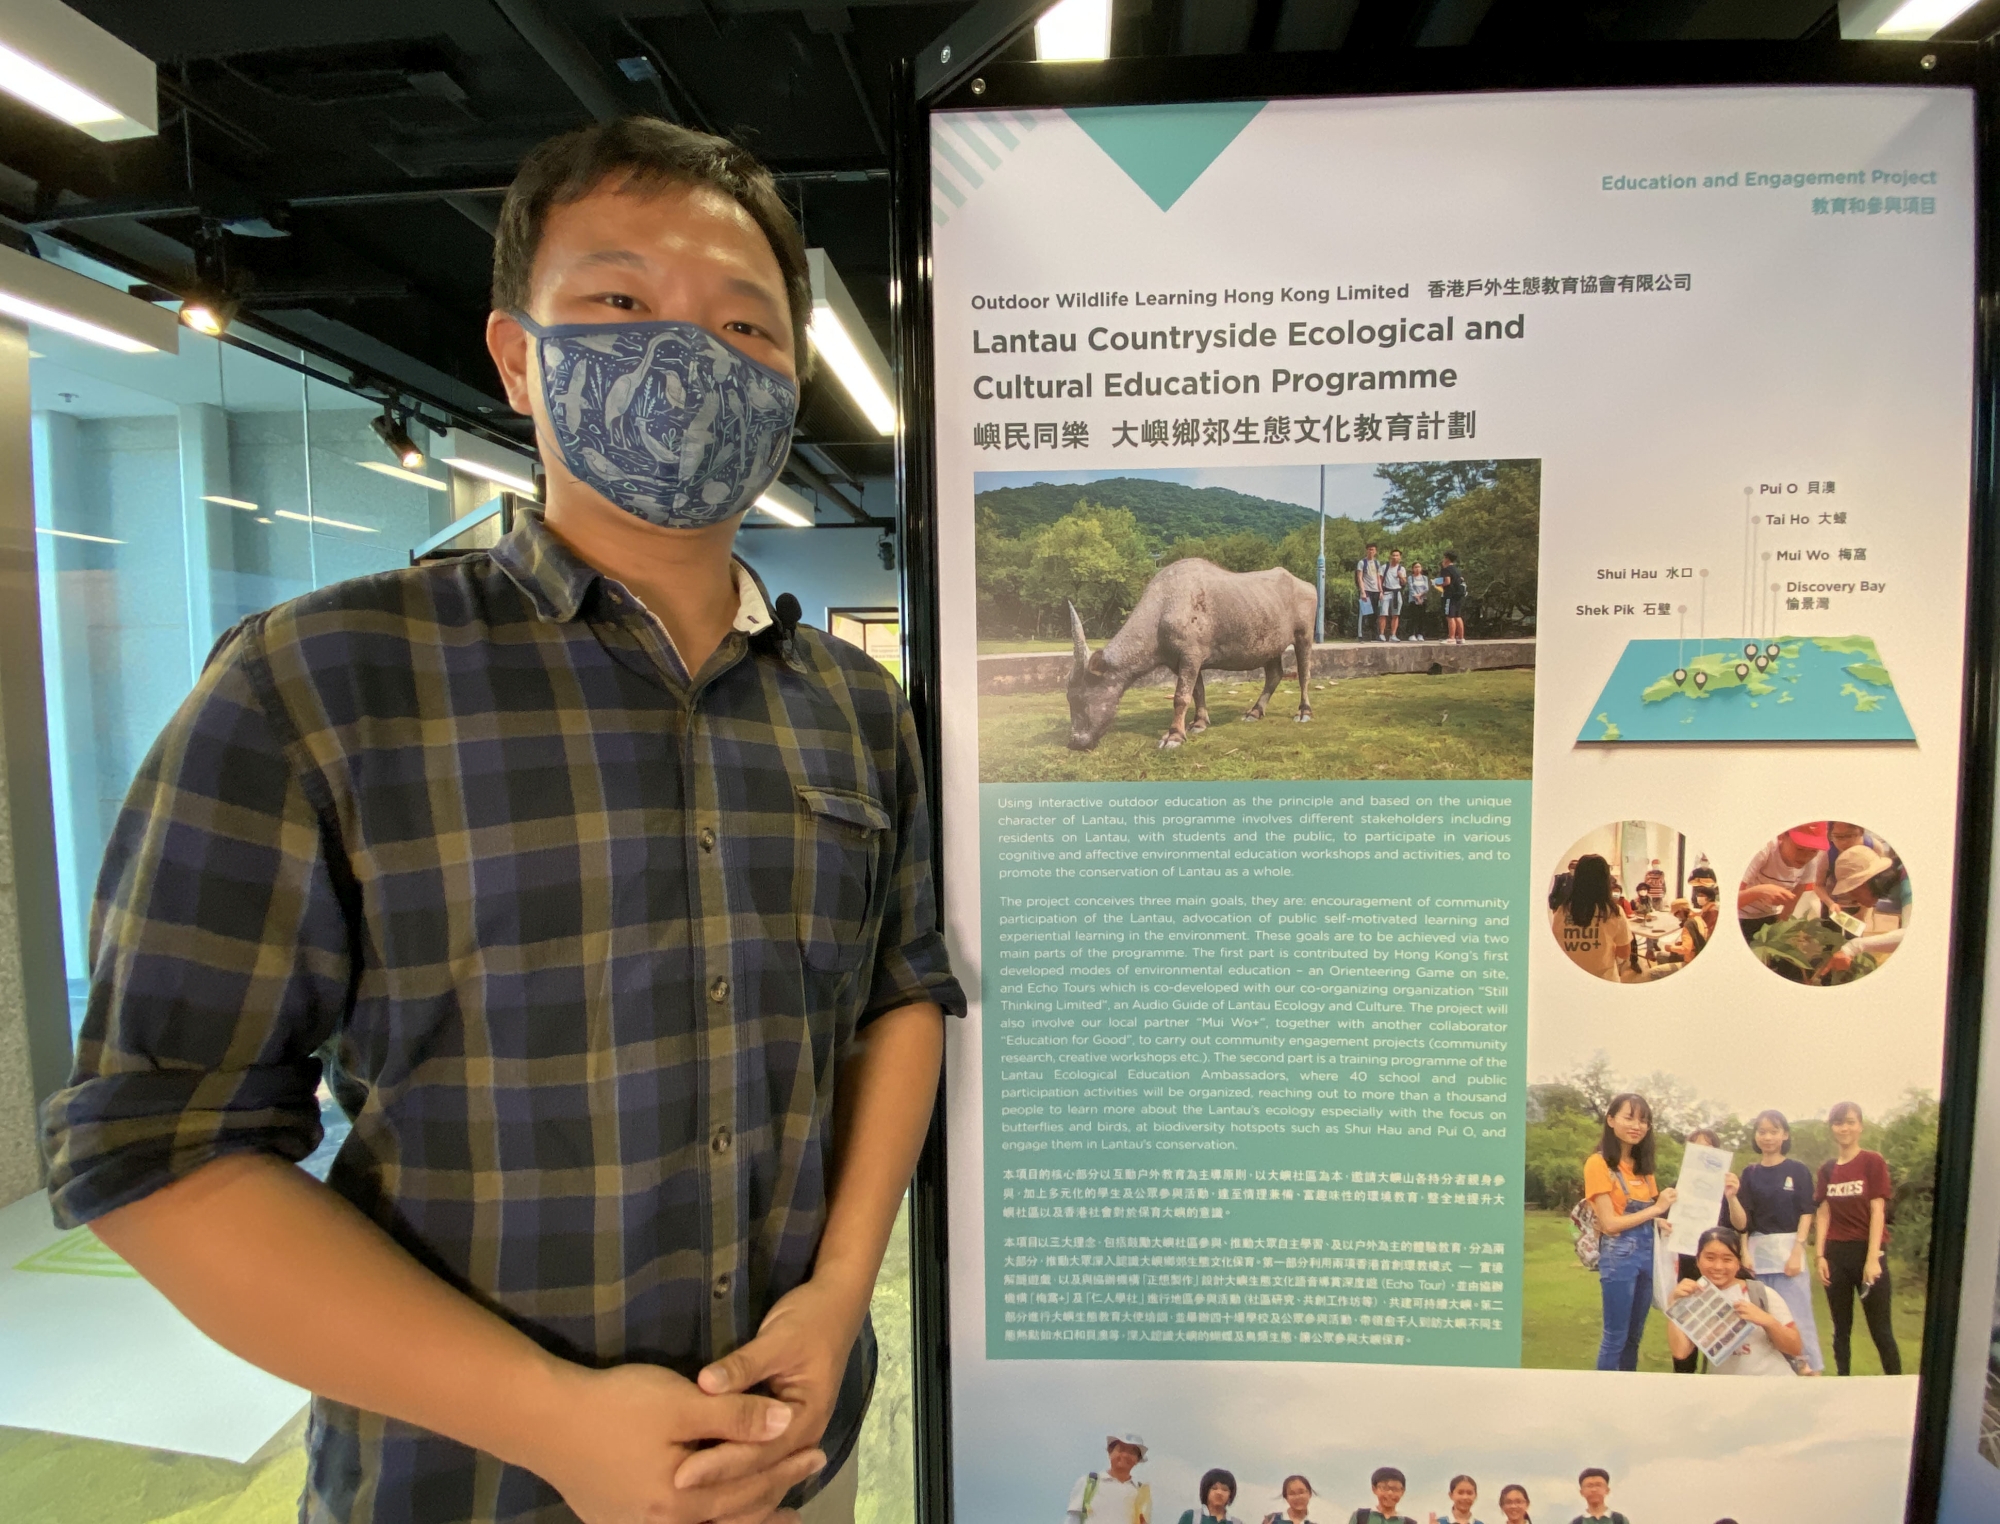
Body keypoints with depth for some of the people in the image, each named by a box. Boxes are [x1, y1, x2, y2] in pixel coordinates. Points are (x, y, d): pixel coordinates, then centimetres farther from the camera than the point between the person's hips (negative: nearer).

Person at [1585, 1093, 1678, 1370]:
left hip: (1648, 1251, 7)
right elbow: (1609, 1223, -15)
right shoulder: (1598, 1163, -11)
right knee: (1616, 1336, 1)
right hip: (1618, 1255, -7)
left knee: (1635, 1334, 15)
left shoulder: (1642, 1165, 12)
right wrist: (1656, 1209, -16)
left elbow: (1649, 1215, 8)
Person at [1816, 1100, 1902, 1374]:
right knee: (1841, 1330, 10)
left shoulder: (1873, 1162, -4)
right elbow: (1823, 1214, 9)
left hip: (1867, 1253, -4)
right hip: (1836, 1255, 4)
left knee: (1880, 1330, 0)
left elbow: (1877, 1211, -8)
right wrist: (1820, 1256, 1)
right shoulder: (1827, 1170, 8)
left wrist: (1873, 1259, -13)